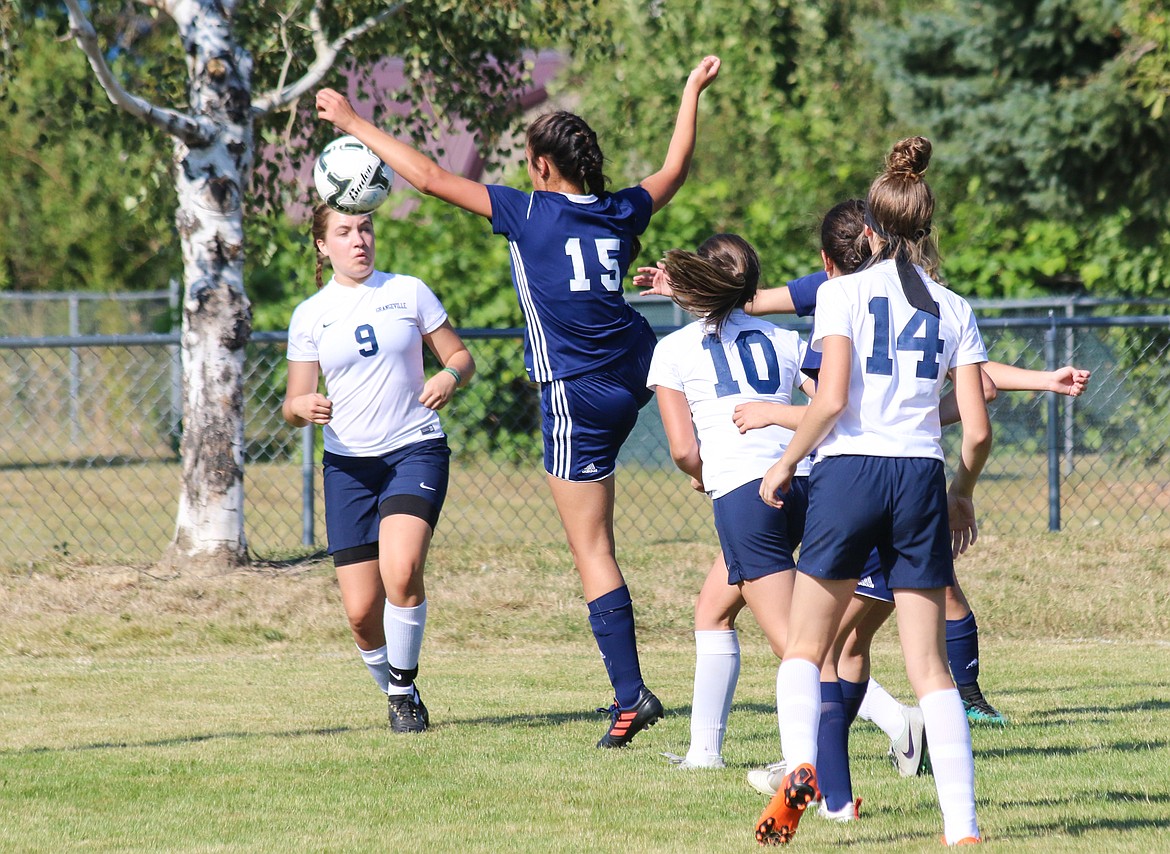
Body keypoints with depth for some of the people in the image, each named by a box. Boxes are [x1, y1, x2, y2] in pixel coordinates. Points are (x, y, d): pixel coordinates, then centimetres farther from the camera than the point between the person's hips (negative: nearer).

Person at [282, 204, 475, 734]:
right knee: (361, 611, -4)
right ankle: (393, 693, 22)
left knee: (401, 569, -27)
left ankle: (404, 688, -10)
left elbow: (461, 357, 9)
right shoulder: (310, 315, 6)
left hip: (415, 450, -2)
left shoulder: (408, 293, 3)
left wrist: (449, 377, -14)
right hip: (348, 463, 2)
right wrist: (302, 407, -16)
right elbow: (293, 407, 8)